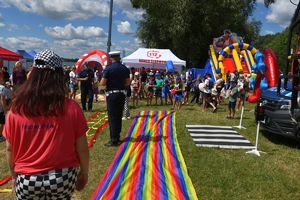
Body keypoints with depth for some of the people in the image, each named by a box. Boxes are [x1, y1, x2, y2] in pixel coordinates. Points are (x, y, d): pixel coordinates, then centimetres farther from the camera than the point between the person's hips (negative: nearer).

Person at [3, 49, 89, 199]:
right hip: (62, 177, 0)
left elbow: (10, 149, -1)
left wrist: (15, 175, 14)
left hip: (27, 179, 1)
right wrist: (84, 173, 7)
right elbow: (81, 148, -8)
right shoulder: (71, 108, -14)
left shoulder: (16, 108, -9)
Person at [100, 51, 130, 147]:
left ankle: (114, 140, 2)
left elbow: (102, 83, -13)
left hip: (111, 94, -5)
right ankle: (117, 137, 25)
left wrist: (108, 83, 7)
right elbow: (128, 82, 6)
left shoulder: (108, 68, -11)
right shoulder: (125, 68, 4)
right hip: (122, 94, 5)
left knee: (112, 117, 0)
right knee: (119, 116, 14)